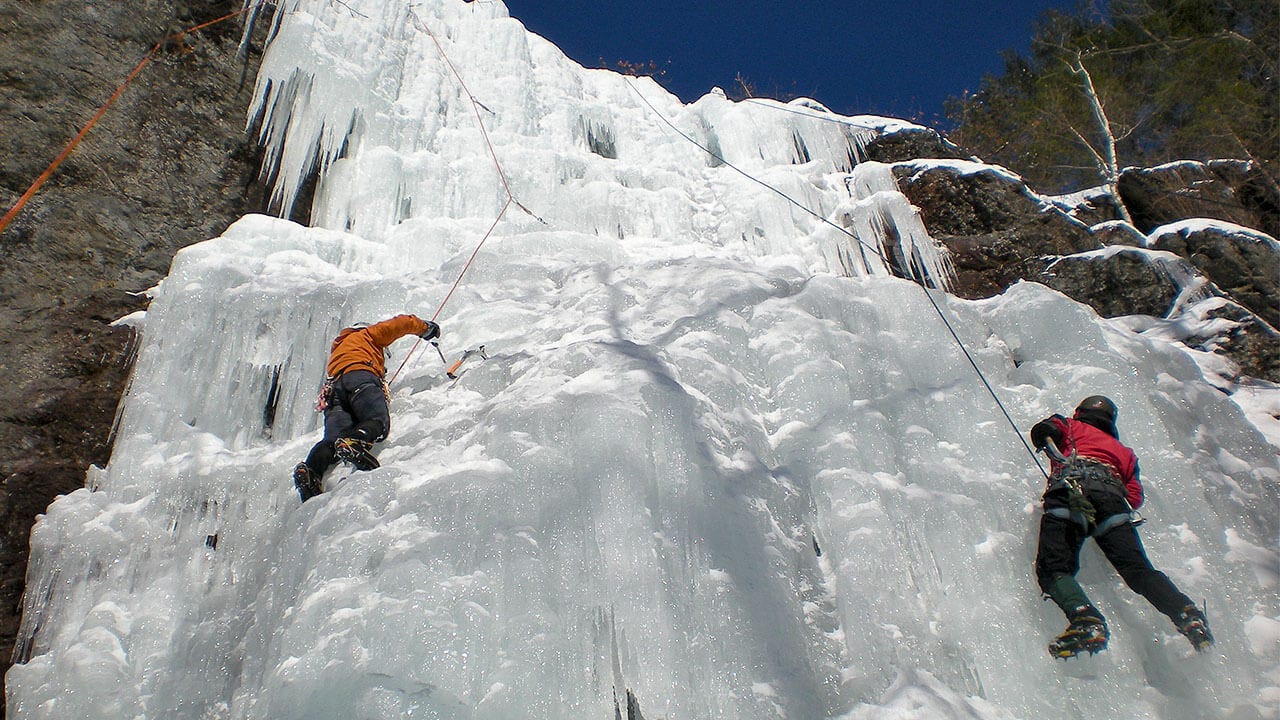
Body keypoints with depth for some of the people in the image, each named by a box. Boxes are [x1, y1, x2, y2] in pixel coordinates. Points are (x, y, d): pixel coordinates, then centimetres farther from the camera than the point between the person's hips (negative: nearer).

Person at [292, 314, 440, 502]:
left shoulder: (337, 349, 49)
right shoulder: (367, 334, 33)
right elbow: (402, 323, 27)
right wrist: (426, 328, 43)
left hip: (334, 387, 6)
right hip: (361, 377, -5)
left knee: (335, 438, -15)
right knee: (378, 422, -26)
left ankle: (311, 469, -43)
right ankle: (354, 442, -57)